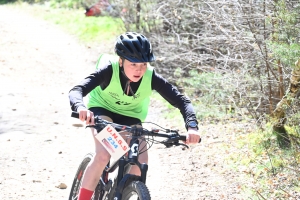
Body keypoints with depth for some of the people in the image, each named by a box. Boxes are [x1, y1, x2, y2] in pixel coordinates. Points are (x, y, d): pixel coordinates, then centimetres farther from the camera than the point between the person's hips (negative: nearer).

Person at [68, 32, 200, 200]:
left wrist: (192, 126, -47)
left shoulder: (151, 77, -28)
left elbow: (182, 101, -28)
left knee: (141, 163, -17)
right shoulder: (109, 70, -33)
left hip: (130, 116, 3)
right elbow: (76, 91, -43)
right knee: (103, 156, -28)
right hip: (102, 110, -3)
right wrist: (80, 107, -67)